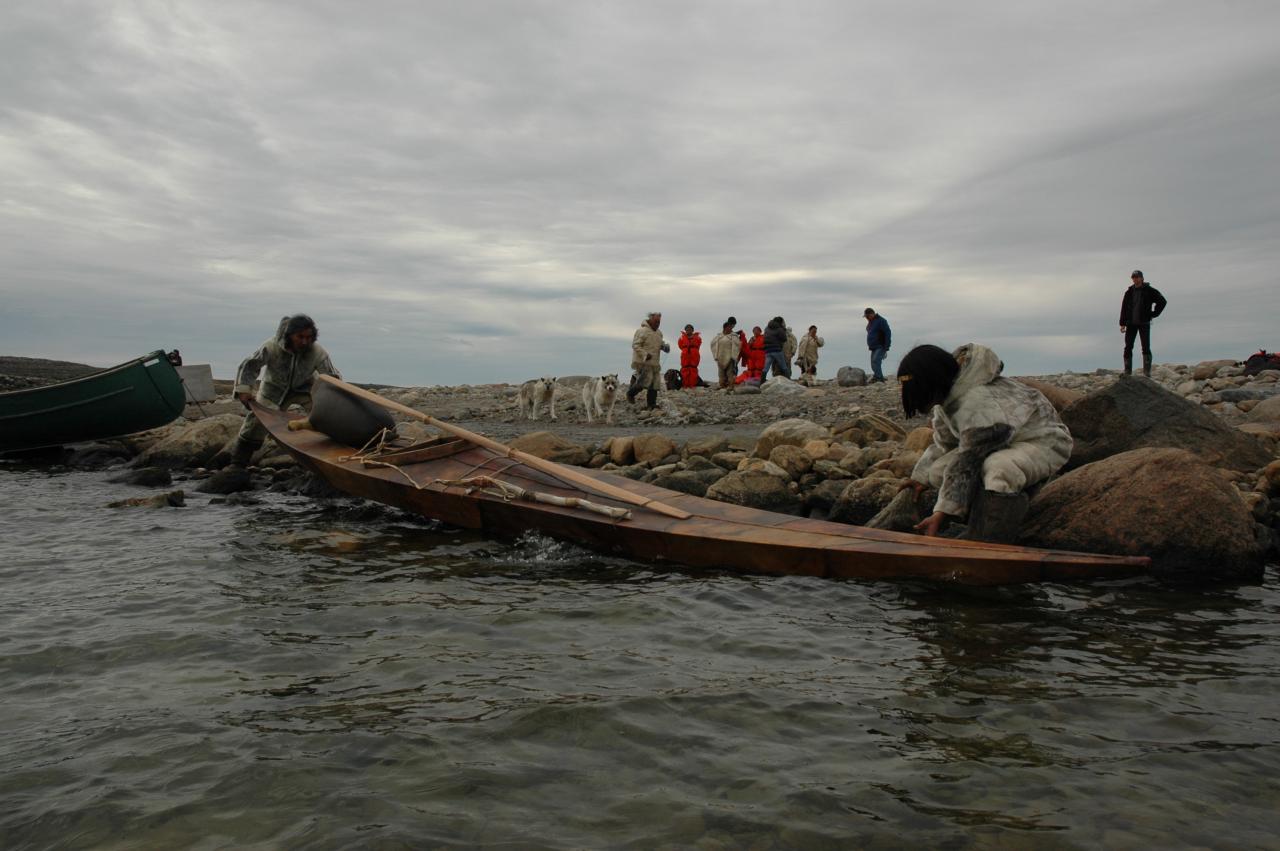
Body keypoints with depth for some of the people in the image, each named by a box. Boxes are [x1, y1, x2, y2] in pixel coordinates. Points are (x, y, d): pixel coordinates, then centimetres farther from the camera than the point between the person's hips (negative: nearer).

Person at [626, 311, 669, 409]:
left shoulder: (659, 333, 14)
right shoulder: (642, 331, -12)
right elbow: (635, 345, -16)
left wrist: (664, 346, 6)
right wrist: (645, 354, -26)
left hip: (654, 362, 8)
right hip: (643, 362, -8)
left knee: (655, 383, 4)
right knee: (645, 381, -14)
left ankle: (651, 404, 11)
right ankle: (630, 393, 12)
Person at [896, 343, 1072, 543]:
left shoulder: (978, 403, -34)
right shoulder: (947, 394, -5)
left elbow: (966, 465, -31)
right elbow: (943, 442, 11)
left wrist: (942, 513, -27)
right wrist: (922, 476, 9)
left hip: (1043, 442, -9)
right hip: (1004, 443, 9)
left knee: (997, 468, -41)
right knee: (938, 470, -4)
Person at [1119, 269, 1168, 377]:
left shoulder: (1149, 291, -1)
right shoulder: (1129, 292, 8)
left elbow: (1163, 301, 4)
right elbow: (1124, 308, 7)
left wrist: (1153, 314, -2)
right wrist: (1122, 323, 2)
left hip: (1144, 323, -3)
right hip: (1131, 324, 3)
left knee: (1146, 348, -6)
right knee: (1128, 348, 0)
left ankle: (1147, 372, -3)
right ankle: (1127, 372, 4)